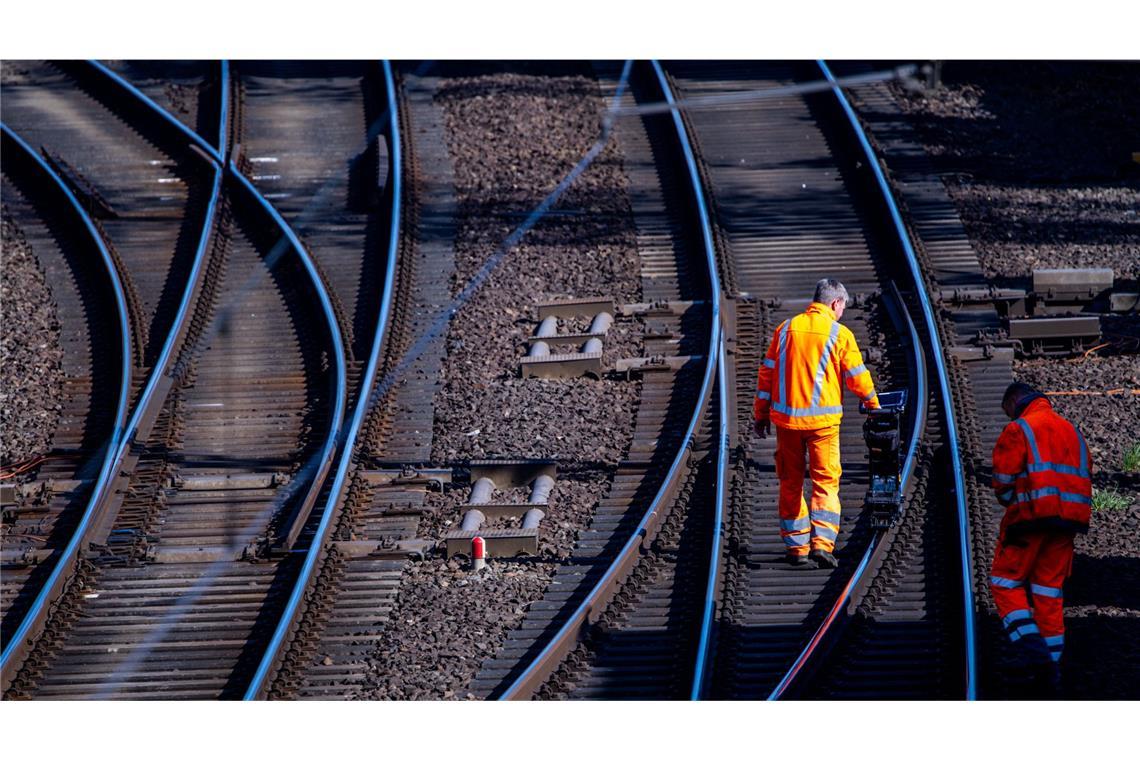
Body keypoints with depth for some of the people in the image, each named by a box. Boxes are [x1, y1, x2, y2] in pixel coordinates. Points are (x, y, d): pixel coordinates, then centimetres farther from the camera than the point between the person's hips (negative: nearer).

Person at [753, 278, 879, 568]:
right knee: (825, 481, 1)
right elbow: (857, 377, 0)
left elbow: (767, 372, 8)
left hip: (786, 417, 3)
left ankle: (796, 545, 14)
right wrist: (873, 404, 18)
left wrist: (761, 413, 15)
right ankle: (821, 542, -13)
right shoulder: (839, 334, -5)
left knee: (791, 483, 12)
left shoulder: (786, 329, 6)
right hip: (822, 420, -3)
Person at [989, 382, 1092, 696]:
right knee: (1049, 590, 11)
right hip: (1067, 521, 6)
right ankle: (1051, 667, 8)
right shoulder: (1072, 431, 18)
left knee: (1006, 583, 4)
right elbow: (1085, 478, 16)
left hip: (1030, 516, -6)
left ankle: (1033, 650, -14)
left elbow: (1003, 482, -9)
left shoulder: (1018, 429, -4)